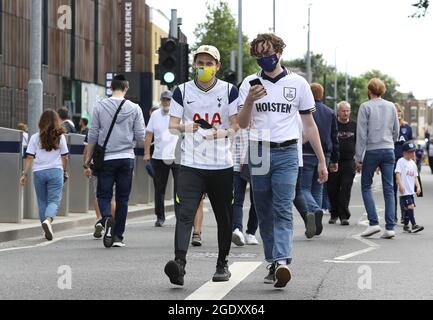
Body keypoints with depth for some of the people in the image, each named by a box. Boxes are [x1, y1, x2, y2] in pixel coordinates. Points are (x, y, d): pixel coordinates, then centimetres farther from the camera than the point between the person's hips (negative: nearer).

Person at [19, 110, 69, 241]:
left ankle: (48, 230, 14)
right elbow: (65, 157, 5)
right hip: (55, 171, -1)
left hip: (38, 172, 1)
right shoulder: (60, 137, 2)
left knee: (42, 202, 12)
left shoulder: (35, 137, 2)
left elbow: (29, 157, -3)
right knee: (54, 200, -3)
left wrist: (25, 174, 1)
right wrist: (65, 172, 18)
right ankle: (48, 220, -31)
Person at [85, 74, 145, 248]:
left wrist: (88, 158, 10)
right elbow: (141, 136, 0)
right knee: (122, 199, 8)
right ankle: (118, 236, 9)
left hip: (106, 158, -1)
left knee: (103, 195, 6)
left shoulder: (100, 106, -2)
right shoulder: (134, 108, -1)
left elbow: (93, 135, 1)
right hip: (126, 158, 1)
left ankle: (107, 219, -25)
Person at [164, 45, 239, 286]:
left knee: (224, 217, 8)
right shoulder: (182, 91, 5)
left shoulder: (229, 90, 3)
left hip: (222, 165, 1)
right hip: (191, 164, 0)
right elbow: (173, 125, 4)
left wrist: (223, 133, -20)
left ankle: (223, 264, 23)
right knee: (185, 213, -16)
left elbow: (236, 125, 1)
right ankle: (180, 262, -27)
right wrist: (184, 127, -18)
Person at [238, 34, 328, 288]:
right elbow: (243, 124, 4)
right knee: (264, 213, 6)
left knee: (283, 210, -15)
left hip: (286, 154, -2)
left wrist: (322, 161, 9)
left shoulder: (298, 83, 5)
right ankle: (273, 263, 13)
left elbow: (310, 124, 10)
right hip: (259, 154, 2)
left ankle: (282, 262, -26)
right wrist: (249, 101, -15)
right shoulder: (250, 84, 8)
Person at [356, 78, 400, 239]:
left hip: (371, 151, -3)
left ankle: (374, 223, -3)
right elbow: (396, 131, 12)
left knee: (366, 186, 9)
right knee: (388, 188, 2)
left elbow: (361, 133, -8)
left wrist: (358, 157, -5)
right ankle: (390, 227, -3)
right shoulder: (391, 107, 8)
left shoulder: (365, 107, -5)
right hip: (388, 151, 3)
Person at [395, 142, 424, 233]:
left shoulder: (413, 163, 16)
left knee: (407, 209, 11)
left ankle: (406, 226, 19)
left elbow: (415, 176, 19)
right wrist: (400, 184, -24)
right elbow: (397, 173, -14)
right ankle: (414, 225, -18)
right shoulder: (401, 161, -7)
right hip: (404, 191, -8)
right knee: (410, 206, -16)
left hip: (411, 191, 8)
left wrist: (418, 186, 7)